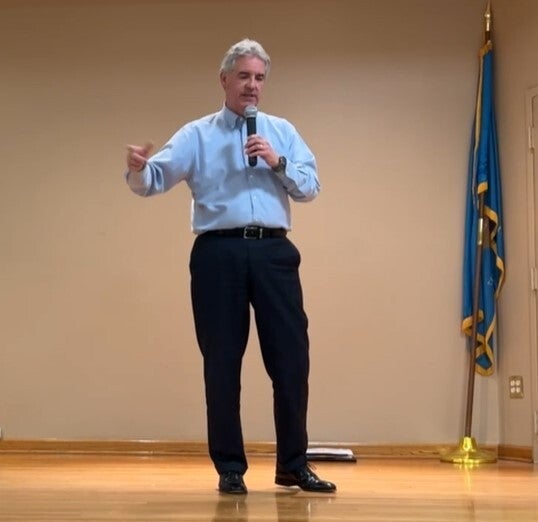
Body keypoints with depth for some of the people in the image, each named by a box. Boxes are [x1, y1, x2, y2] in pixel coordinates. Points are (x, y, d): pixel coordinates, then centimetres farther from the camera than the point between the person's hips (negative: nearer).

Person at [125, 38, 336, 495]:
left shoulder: (282, 131, 14)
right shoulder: (197, 135, 8)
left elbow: (310, 188, 7)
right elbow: (154, 180, -4)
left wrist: (277, 161, -9)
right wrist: (138, 169, -26)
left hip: (274, 252, 2)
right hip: (219, 253, -1)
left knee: (291, 358, 2)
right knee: (222, 362, 3)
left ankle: (294, 465, 16)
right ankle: (230, 468, 15)